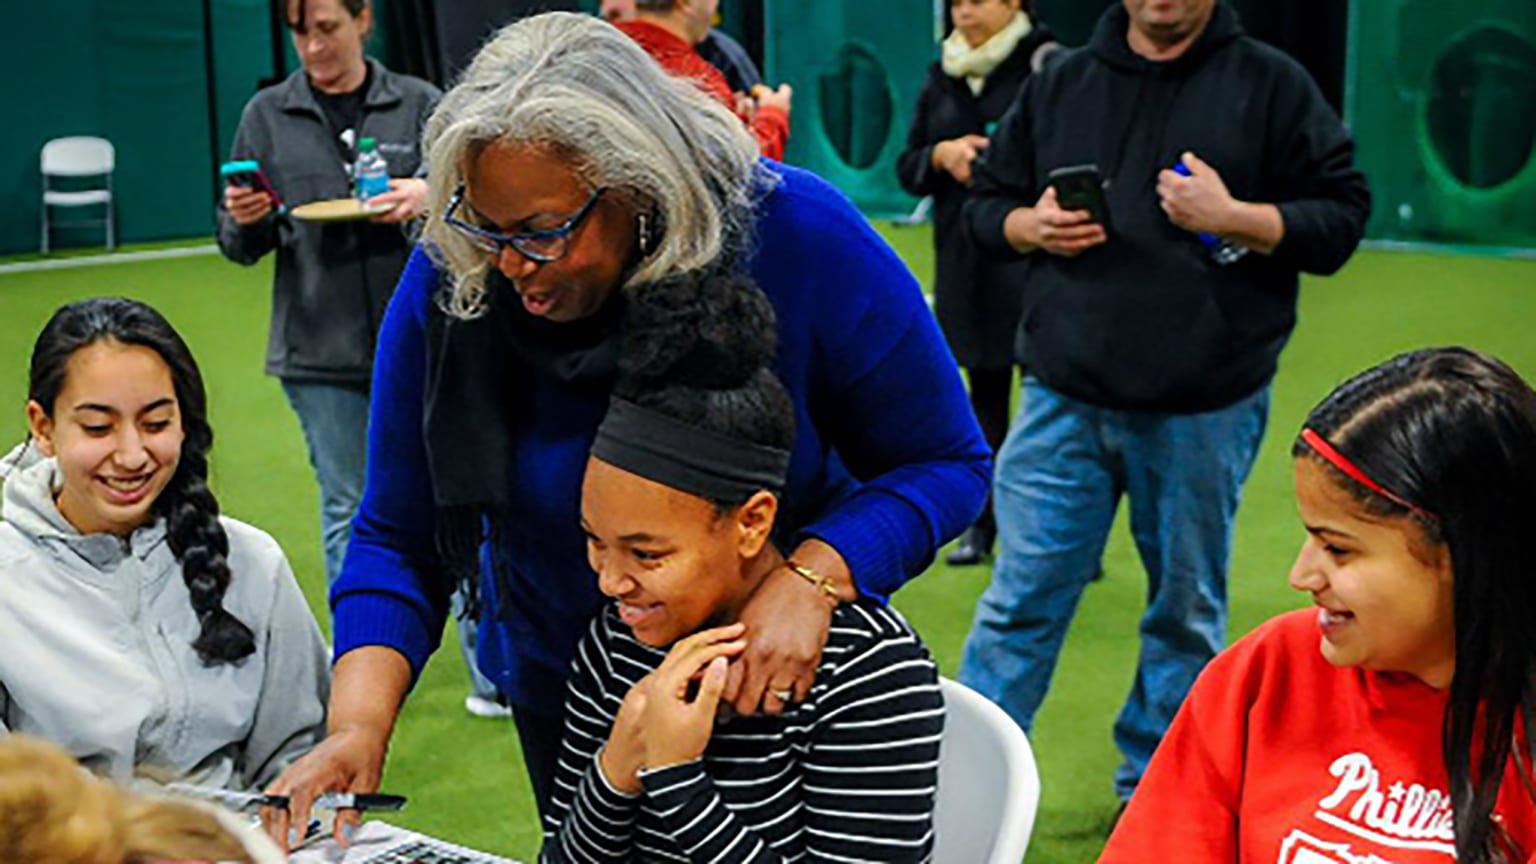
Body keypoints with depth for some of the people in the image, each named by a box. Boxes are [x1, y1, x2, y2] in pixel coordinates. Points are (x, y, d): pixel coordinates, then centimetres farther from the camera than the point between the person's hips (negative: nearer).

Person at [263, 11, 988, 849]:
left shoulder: (800, 239, -28)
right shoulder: (448, 284, -21)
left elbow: (944, 464, -19)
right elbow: (397, 541, -15)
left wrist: (812, 578, -37)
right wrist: (359, 726, -31)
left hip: (784, 681, -2)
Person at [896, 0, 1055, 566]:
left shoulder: (1048, 65, -4)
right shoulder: (942, 76, 14)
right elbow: (907, 168, 14)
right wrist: (941, 155, -6)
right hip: (963, 260, 5)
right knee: (984, 393, 12)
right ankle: (983, 526, 21)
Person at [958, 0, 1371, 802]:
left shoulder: (1272, 85, 1)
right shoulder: (1060, 84, 10)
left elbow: (1341, 217, -1)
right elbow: (986, 200, 16)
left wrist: (1233, 217, -17)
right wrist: (1032, 225, -6)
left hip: (1205, 412, -1)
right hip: (1064, 401, 2)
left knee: (1187, 610, 11)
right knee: (1019, 601, 2)